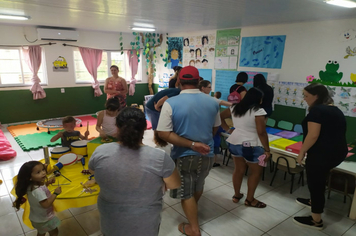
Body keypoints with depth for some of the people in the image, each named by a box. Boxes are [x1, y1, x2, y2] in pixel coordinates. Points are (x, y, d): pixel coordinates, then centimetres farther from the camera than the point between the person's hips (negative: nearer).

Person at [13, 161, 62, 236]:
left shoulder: (31, 185, -11)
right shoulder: (38, 191, -40)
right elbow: (46, 204, -38)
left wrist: (47, 183, -2)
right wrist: (55, 193, -33)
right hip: (44, 219, -8)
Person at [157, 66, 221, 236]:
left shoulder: (171, 103, -18)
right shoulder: (212, 102, -7)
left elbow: (163, 133, -22)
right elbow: (215, 128, 6)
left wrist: (191, 144, -21)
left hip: (184, 156, -4)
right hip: (207, 155, 5)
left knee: (185, 193, 17)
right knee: (198, 186, 29)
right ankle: (193, 209, 56)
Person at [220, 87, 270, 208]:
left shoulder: (235, 107, 5)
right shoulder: (258, 111, -15)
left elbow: (220, 117, 14)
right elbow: (261, 132, -19)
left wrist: (228, 130, 18)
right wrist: (267, 150, -12)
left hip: (234, 142, 7)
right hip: (250, 146, -6)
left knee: (239, 169, 20)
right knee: (256, 171, 13)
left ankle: (237, 195, 31)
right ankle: (250, 199, 23)